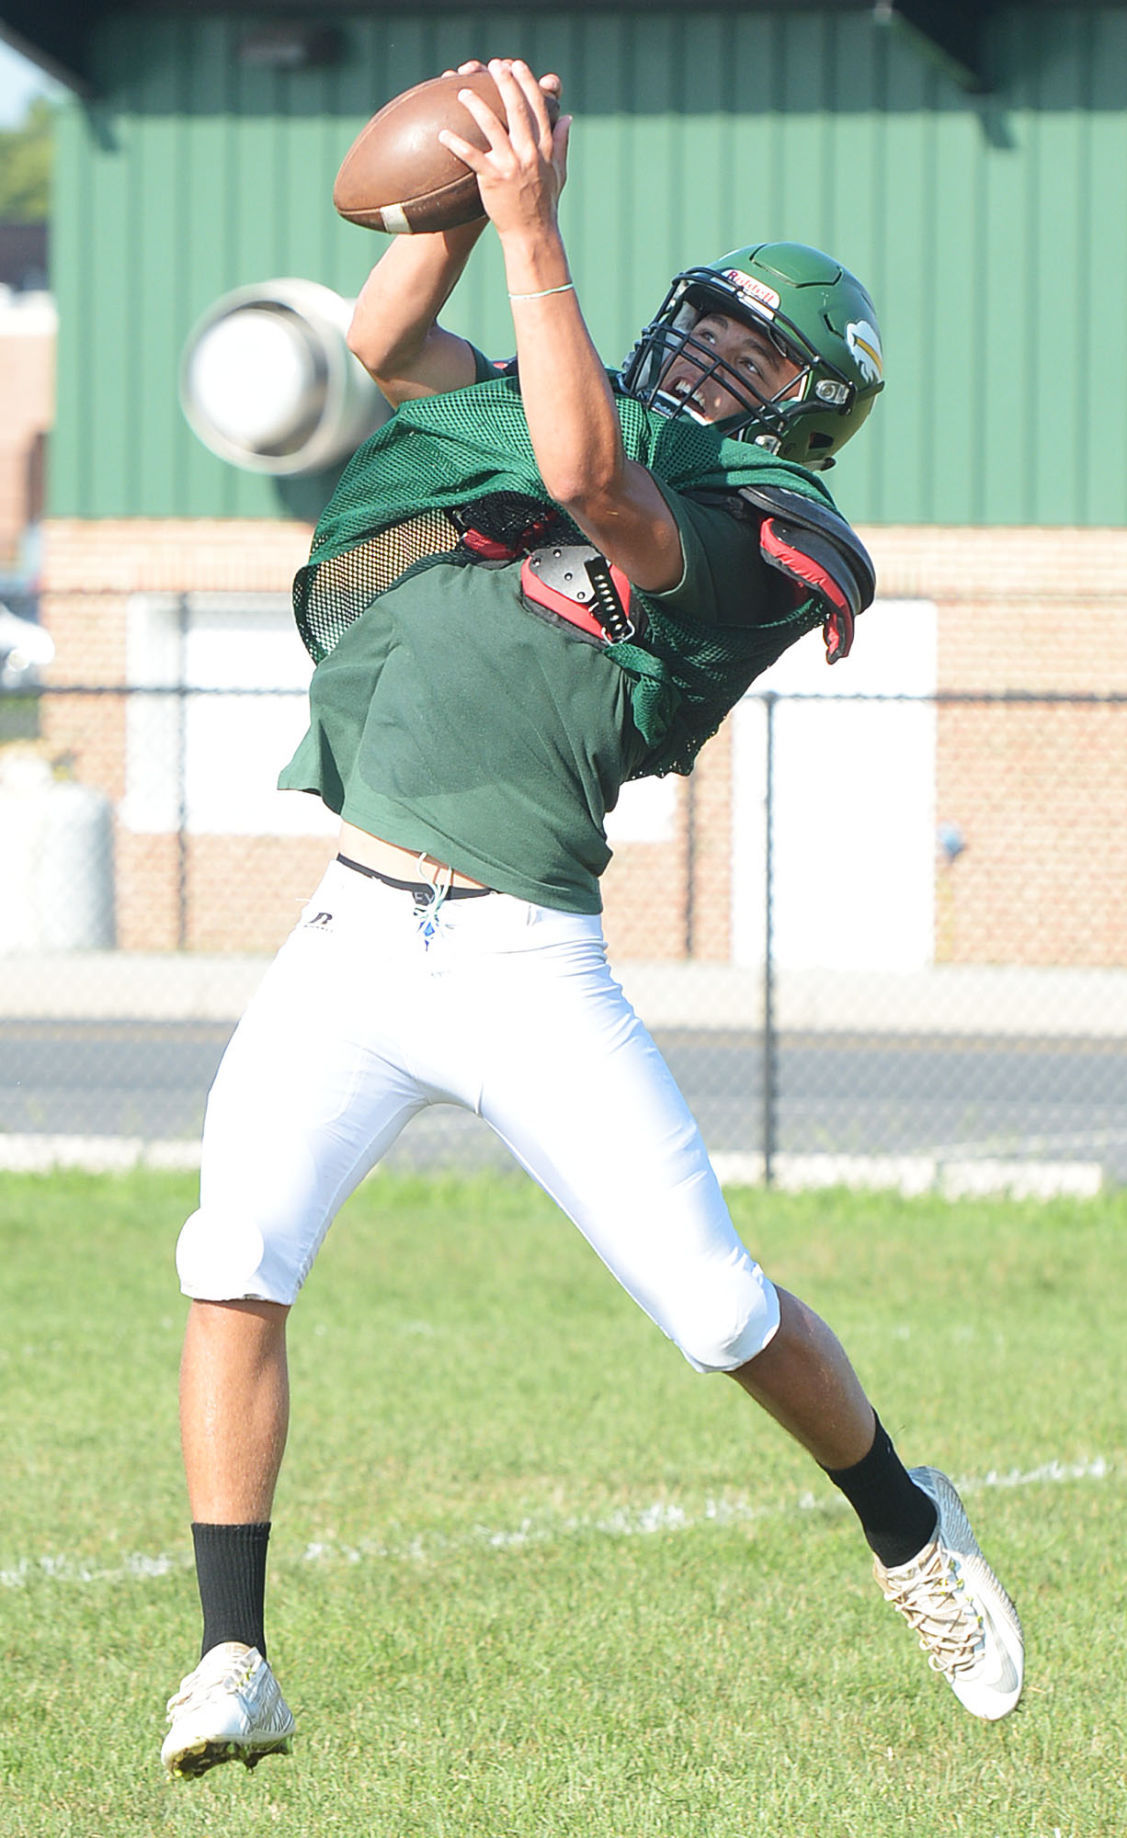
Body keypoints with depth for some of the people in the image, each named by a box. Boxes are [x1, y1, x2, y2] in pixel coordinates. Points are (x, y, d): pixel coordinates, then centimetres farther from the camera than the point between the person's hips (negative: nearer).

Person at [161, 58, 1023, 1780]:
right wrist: (469, 196, -7)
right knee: (235, 1269, -13)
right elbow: (382, 342, 7)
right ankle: (232, 1664, -8)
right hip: (353, 934, 5)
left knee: (719, 1311, -5)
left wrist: (531, 228, -24)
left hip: (528, 971, -5)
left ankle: (908, 1529, 24)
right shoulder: (541, 423, 15)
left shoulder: (756, 540, -6)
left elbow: (592, 478, -23)